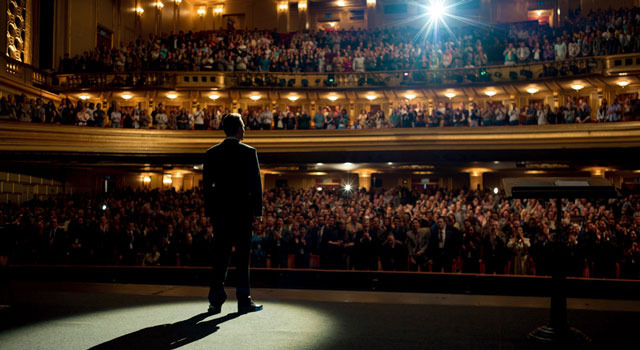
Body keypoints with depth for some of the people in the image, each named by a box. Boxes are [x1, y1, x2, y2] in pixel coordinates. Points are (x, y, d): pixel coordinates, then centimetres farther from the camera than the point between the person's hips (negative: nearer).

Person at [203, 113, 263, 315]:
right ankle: (244, 301, 7)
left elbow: (206, 183, 5)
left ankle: (216, 301, 5)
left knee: (220, 256, 6)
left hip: (220, 211, 3)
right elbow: (256, 183, -5)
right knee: (242, 256, 4)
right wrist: (258, 211, 1)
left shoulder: (212, 153, 5)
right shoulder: (249, 152, -4)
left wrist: (209, 211, 11)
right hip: (242, 211, -3)